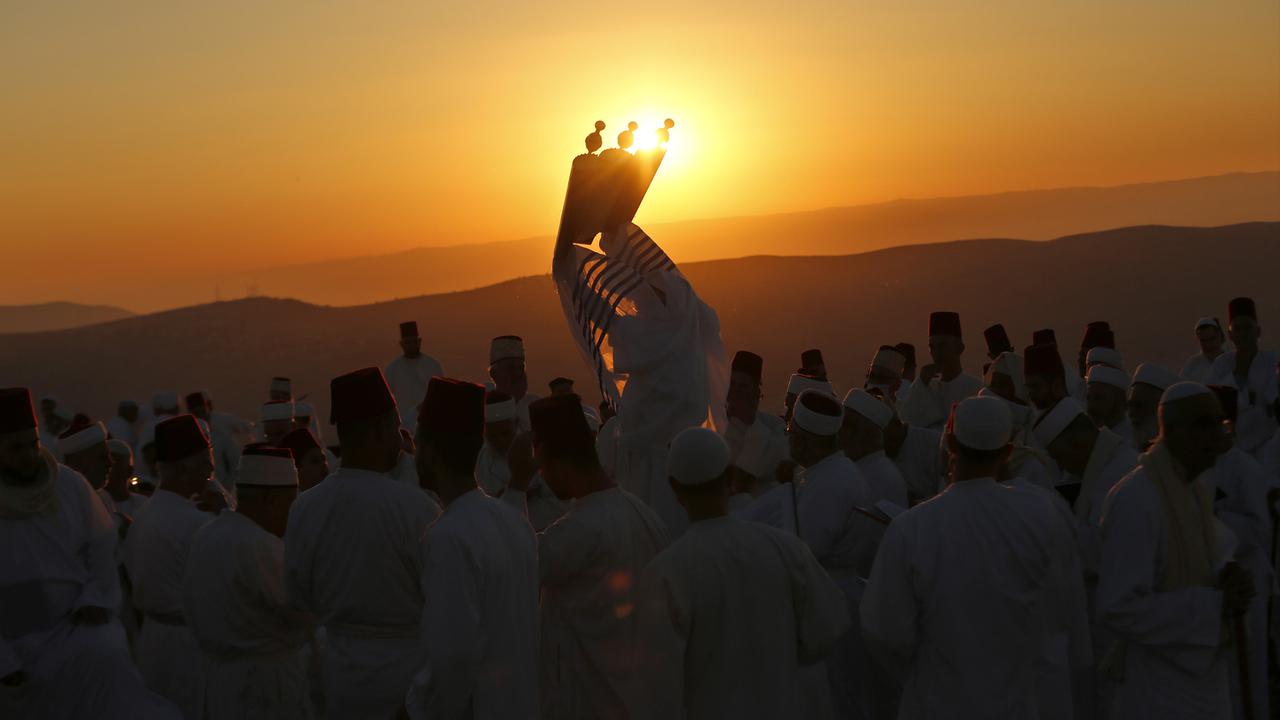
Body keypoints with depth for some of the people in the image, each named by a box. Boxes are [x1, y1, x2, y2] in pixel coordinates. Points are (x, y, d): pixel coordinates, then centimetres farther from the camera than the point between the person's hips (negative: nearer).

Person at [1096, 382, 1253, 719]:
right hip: (1159, 691, -8)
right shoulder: (1135, 500, -23)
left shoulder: (1199, 485, 5)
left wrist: (1228, 587, -7)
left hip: (1203, 677, 8)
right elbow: (1117, 609, -26)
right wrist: (1214, 606, -22)